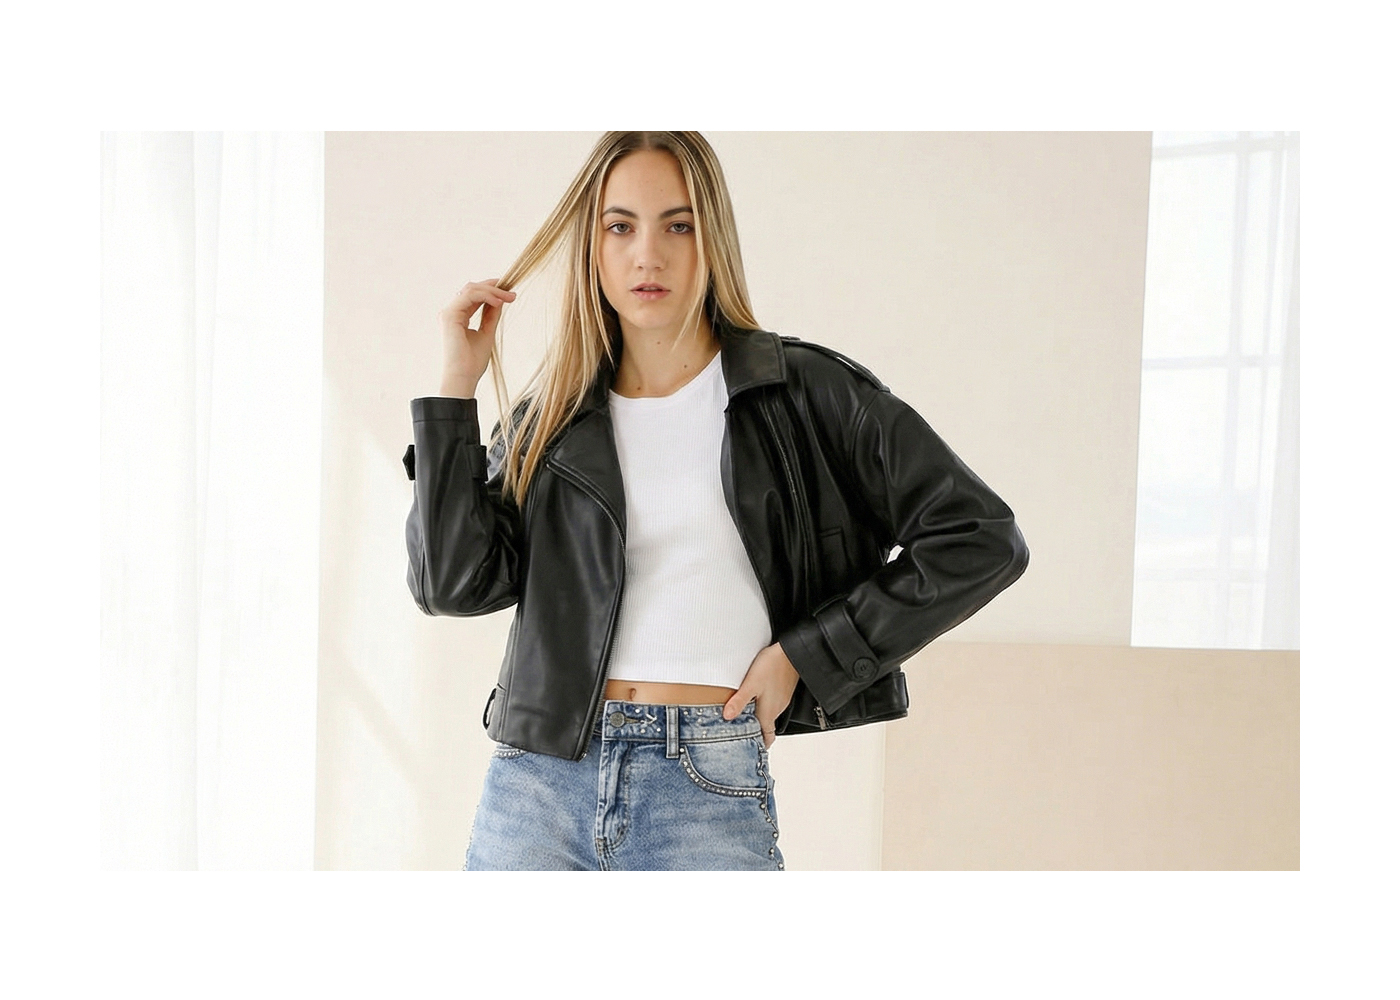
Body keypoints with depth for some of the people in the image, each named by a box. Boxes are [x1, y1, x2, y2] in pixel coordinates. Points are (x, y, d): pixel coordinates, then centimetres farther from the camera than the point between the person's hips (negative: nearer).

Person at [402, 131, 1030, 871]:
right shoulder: (550, 419, 10)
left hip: (712, 792, -2)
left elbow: (981, 540, -3)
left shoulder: (804, 391, 1)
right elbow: (452, 581, 0)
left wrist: (804, 655, -5)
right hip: (538, 781, 3)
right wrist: (455, 389, -1)